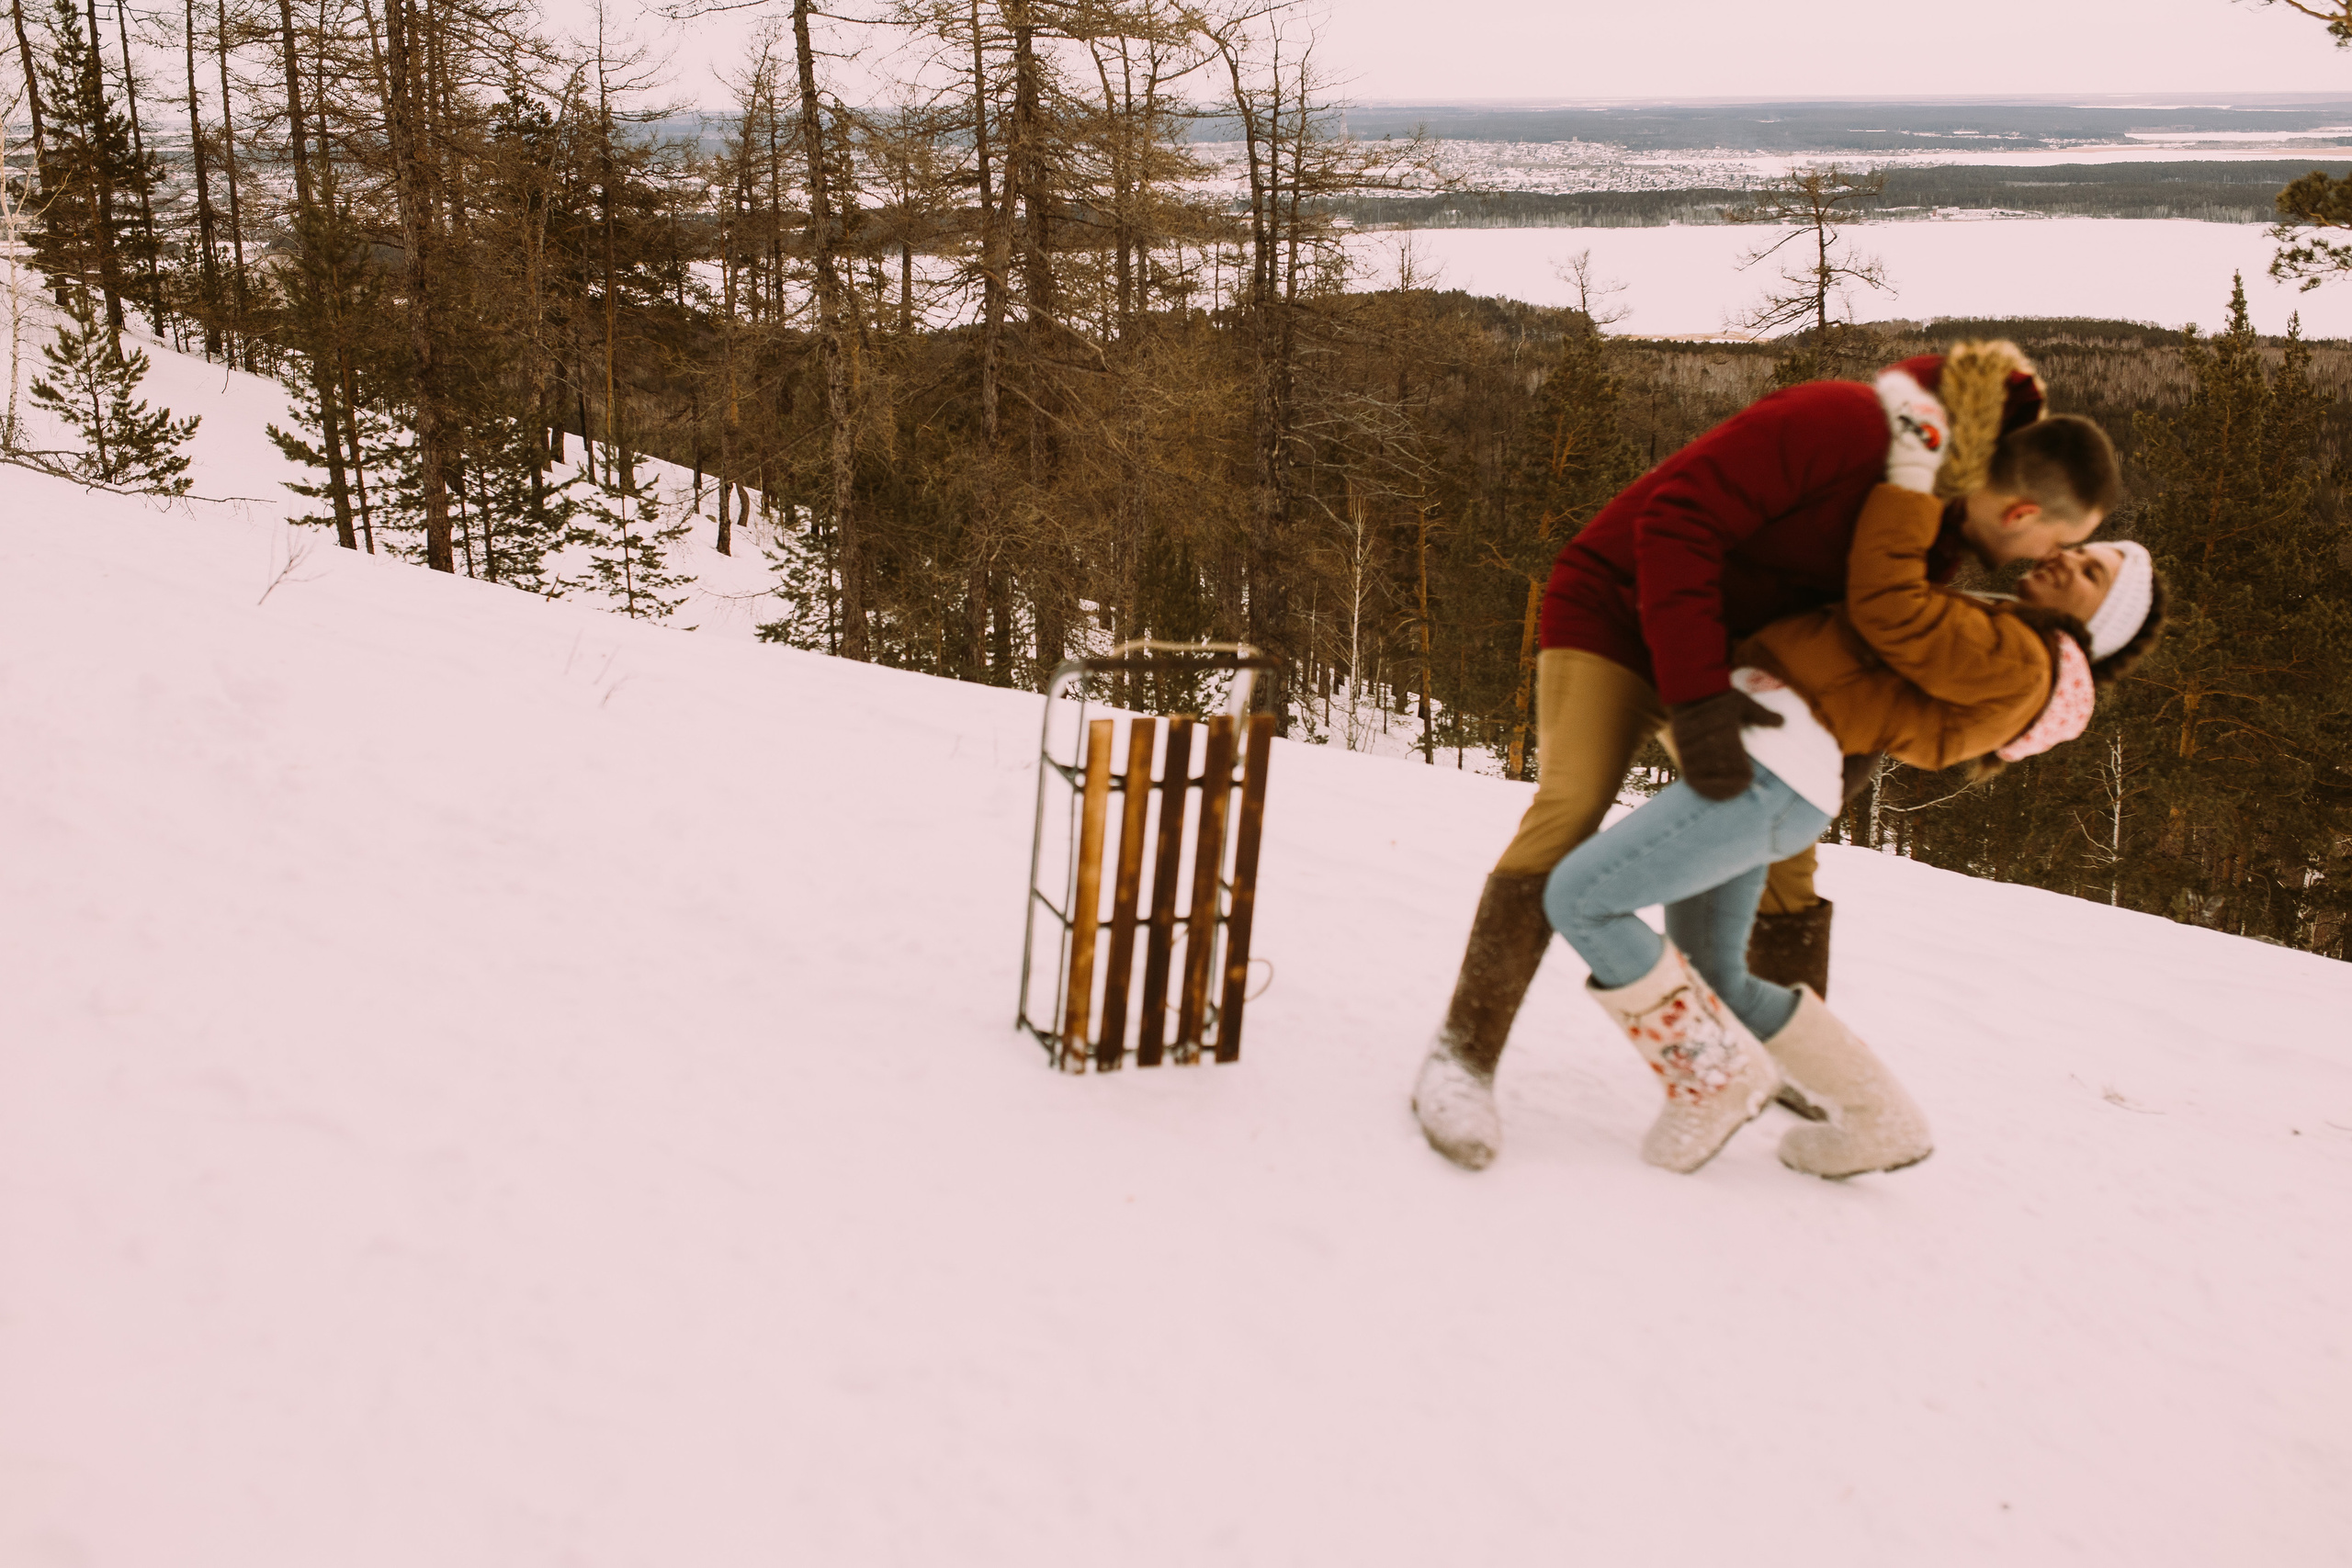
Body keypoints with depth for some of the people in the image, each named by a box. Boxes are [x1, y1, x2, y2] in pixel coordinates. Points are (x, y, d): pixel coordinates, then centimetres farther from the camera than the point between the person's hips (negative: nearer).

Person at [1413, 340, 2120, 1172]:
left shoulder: (1942, 527, -2)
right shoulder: (1842, 425, -30)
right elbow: (1677, 517, -33)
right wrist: (1696, 697, -38)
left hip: (1730, 652, 8)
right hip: (1621, 608, -8)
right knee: (1572, 809, -23)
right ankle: (1464, 1054, -19)